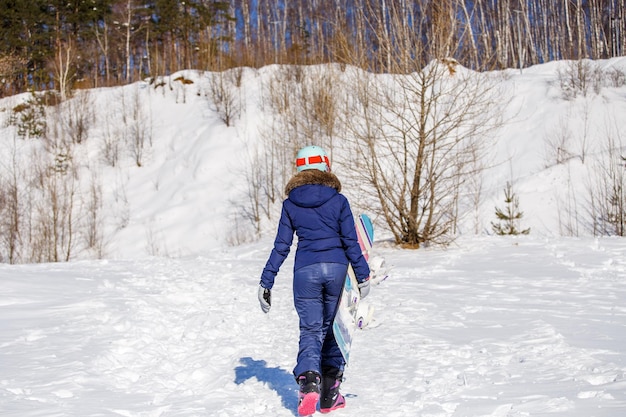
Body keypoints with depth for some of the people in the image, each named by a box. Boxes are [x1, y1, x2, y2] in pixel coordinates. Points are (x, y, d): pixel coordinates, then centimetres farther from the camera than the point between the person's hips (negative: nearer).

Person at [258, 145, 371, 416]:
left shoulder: (290, 204, 4)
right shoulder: (338, 200, 1)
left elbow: (281, 246, 3)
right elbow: (350, 241, -2)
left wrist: (266, 283, 8)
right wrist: (363, 276, 4)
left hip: (306, 271, 0)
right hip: (337, 268, 0)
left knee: (310, 331, 6)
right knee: (333, 329, 13)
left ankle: (308, 382, -19)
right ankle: (330, 395, 14)